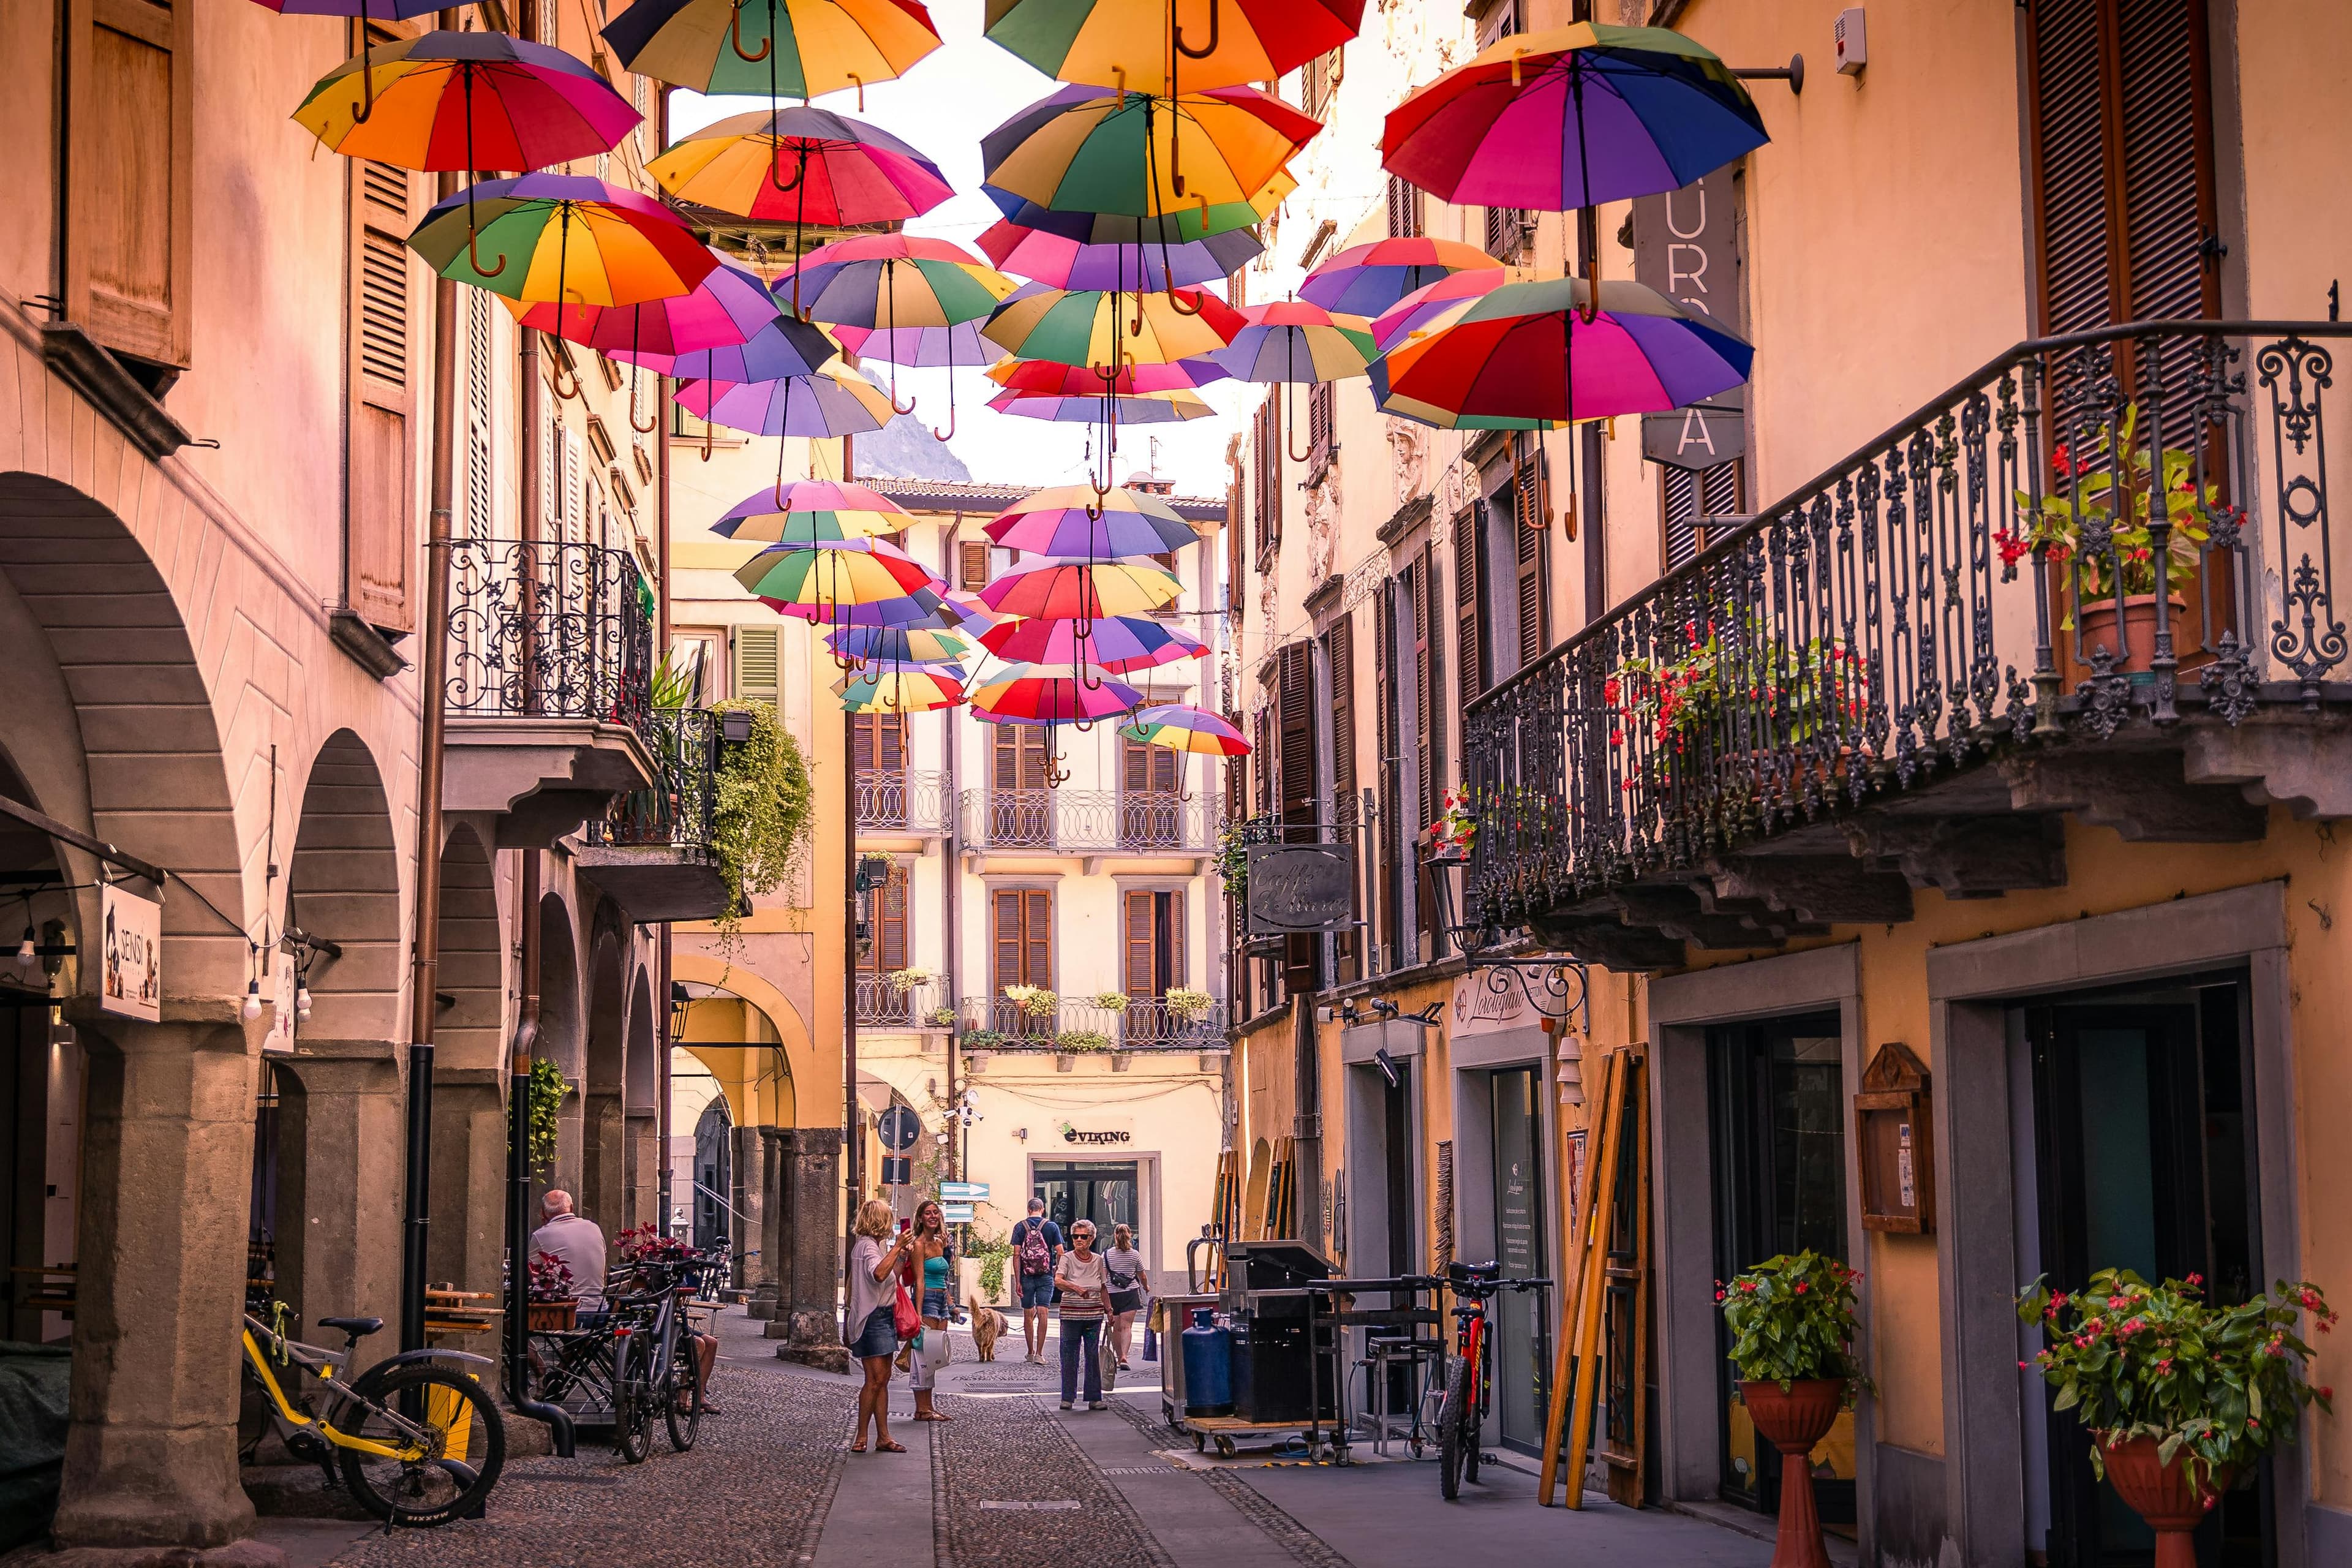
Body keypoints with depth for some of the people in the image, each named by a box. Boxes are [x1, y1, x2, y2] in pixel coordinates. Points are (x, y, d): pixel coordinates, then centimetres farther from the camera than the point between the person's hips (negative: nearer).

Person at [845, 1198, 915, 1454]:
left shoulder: (872, 1245, 19)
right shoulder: (867, 1245, -12)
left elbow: (890, 1279, 29)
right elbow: (879, 1274, -32)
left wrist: (902, 1257, 20)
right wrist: (897, 1248, -29)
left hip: (883, 1317, 10)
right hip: (873, 1318, -10)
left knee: (883, 1379, 7)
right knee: (875, 1379, -12)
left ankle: (883, 1437, 8)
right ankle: (861, 1437, -7)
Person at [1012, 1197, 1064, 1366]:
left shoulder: (1020, 1227, 0)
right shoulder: (1052, 1227, -1)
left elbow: (1016, 1255, -5)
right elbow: (1060, 1253, -3)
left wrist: (1018, 1281, -4)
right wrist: (1057, 1272, 13)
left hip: (1027, 1276, 1)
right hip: (1046, 1276, -1)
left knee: (1028, 1315, 12)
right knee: (1042, 1314, -3)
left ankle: (1031, 1352, 20)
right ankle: (1039, 1354, -10)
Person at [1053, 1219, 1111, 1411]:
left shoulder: (1098, 1260, 8)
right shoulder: (1067, 1258, -4)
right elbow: (1058, 1281, -21)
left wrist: (1109, 1310, 12)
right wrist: (1076, 1288, -36)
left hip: (1094, 1315, 3)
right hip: (1071, 1314, -3)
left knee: (1093, 1356, 4)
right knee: (1070, 1357, 2)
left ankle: (1094, 1398, 10)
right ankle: (1067, 1397, 10)